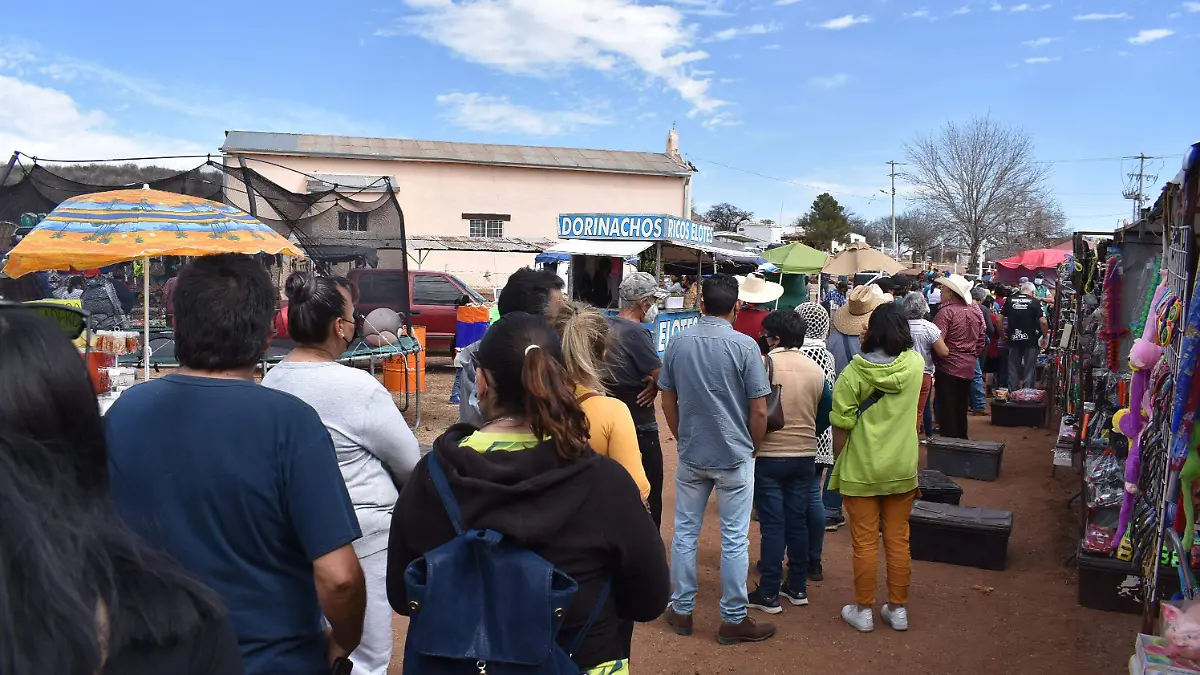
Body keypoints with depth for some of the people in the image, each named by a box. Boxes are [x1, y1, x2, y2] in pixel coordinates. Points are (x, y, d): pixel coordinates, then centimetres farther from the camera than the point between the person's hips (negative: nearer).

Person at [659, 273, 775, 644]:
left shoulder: (678, 342, -2)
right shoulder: (745, 345, -14)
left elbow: (668, 401, 5)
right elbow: (759, 410, -11)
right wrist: (753, 447, 6)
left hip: (690, 455, 3)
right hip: (735, 456, -3)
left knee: (685, 532, 14)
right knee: (734, 539, 7)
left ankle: (681, 610, 25)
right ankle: (733, 620, 17)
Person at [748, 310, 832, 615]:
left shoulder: (765, 363, -13)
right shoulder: (816, 369, 1)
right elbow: (826, 417, 8)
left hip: (769, 455, -4)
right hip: (805, 456, 4)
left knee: (772, 525, 1)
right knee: (797, 522, 13)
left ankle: (769, 594, 7)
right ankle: (797, 587, 23)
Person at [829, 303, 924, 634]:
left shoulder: (852, 374, -14)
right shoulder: (915, 365, -6)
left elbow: (841, 428, -11)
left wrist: (840, 466, 2)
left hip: (860, 471, -3)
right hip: (902, 470, 3)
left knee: (865, 543, 6)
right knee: (898, 541, 13)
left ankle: (863, 610, 17)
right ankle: (898, 609, 24)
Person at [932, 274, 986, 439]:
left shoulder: (946, 311, -16)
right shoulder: (976, 311, 7)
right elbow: (981, 340, 14)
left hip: (948, 367, -7)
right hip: (968, 368, 7)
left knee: (947, 410, 1)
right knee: (961, 409, 18)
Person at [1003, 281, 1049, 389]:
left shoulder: (1009, 301, 5)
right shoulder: (1035, 301, -4)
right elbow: (1043, 322, -12)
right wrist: (1045, 336, 1)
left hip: (1013, 339, 3)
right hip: (1030, 340, -3)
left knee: (1013, 369, 11)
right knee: (1029, 369, 6)